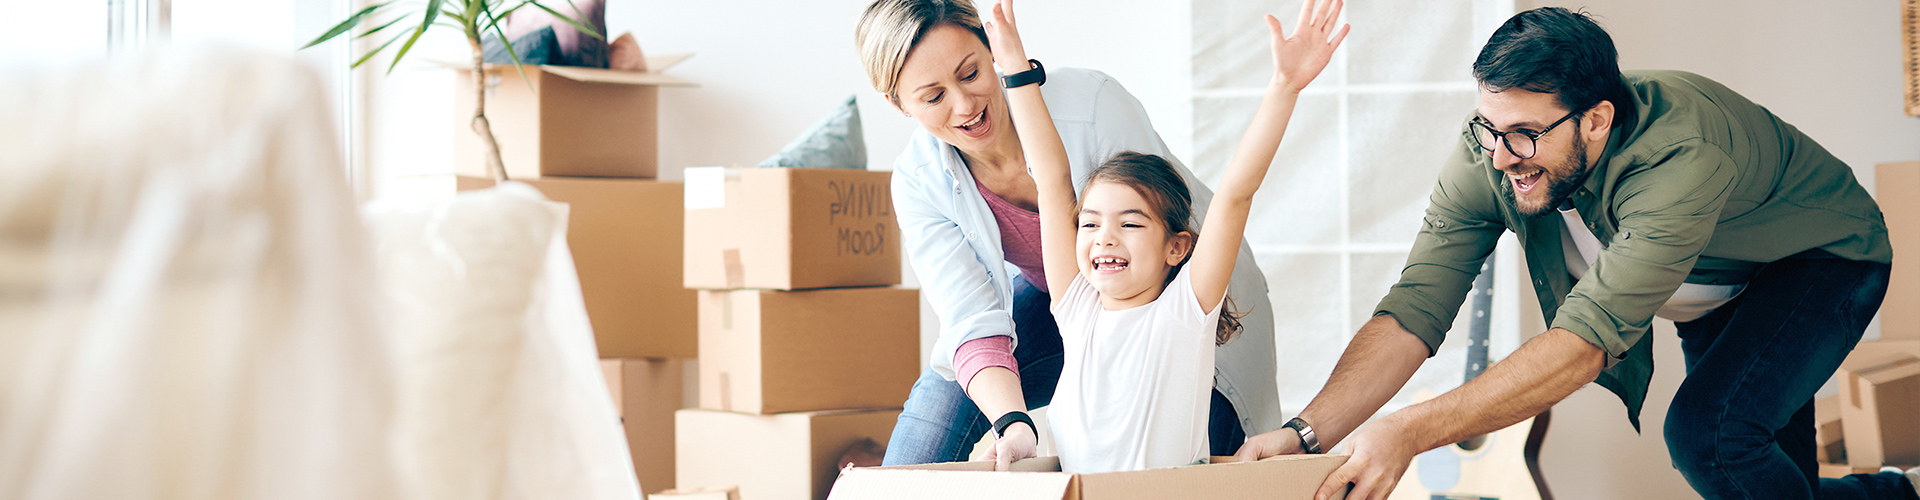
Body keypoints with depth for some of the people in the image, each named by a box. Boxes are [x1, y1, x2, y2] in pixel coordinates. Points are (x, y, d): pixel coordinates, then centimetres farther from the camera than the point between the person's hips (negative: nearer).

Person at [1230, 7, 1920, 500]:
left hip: (1827, 258, -6)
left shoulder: (1681, 158, -45)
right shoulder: (1486, 155, -28)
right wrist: (1306, 434, -47)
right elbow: (1413, 312, -31)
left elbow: (1587, 341, -51)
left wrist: (1408, 432, -59)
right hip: (1710, 294, 6)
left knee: (1708, 431, -30)